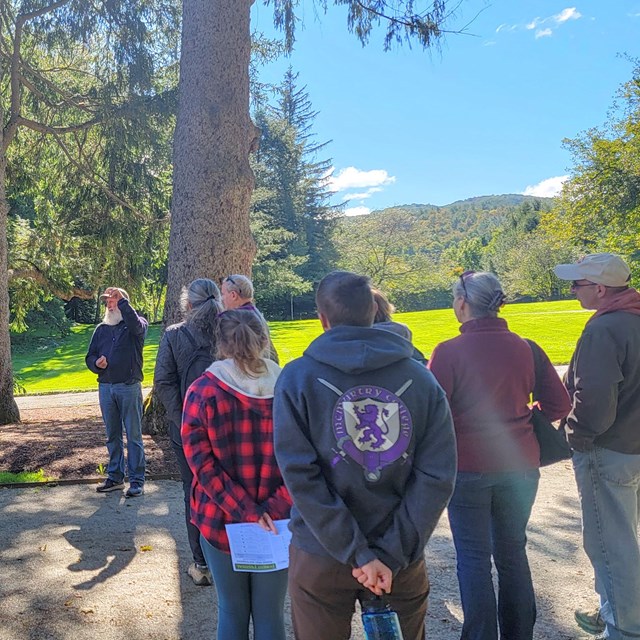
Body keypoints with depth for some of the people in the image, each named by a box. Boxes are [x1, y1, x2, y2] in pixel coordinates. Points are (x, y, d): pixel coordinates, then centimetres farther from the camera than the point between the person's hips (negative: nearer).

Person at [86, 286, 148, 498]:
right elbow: (90, 356, 17)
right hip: (105, 387, 5)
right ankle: (115, 477, 24)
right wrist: (96, 363, -6)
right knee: (112, 435, 13)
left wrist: (121, 300, -30)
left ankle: (137, 480, 5)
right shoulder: (101, 329, 14)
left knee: (133, 435, -1)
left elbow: (136, 325, -27)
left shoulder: (136, 325, -1)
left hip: (129, 387, -5)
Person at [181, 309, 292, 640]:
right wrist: (275, 508, -12)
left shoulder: (202, 391, -10)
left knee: (232, 613, 19)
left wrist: (245, 511, -15)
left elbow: (201, 462, -14)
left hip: (221, 521, 0)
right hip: (276, 525, 1)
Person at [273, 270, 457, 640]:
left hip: (320, 557, -1)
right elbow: (438, 476, -11)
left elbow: (300, 475, -17)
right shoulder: (421, 378, -5)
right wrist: (392, 555, -12)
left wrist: (357, 553, -15)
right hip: (403, 557, 2)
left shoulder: (297, 378, -9)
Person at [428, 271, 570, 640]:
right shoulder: (526, 349, -4)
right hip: (520, 467, 4)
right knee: (512, 551, 20)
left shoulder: (449, 352, -15)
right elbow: (560, 407, 0)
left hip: (469, 470, -4)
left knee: (474, 556, 11)